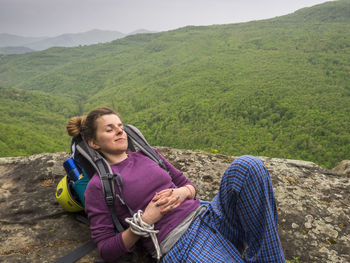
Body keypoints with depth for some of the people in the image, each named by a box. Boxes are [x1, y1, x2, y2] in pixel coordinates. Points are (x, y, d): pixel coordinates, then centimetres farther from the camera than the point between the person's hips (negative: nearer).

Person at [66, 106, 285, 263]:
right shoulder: (97, 187, 2)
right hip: (179, 245, -6)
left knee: (247, 165, -23)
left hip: (206, 214, 7)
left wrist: (181, 193, -5)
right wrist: (144, 222, -13)